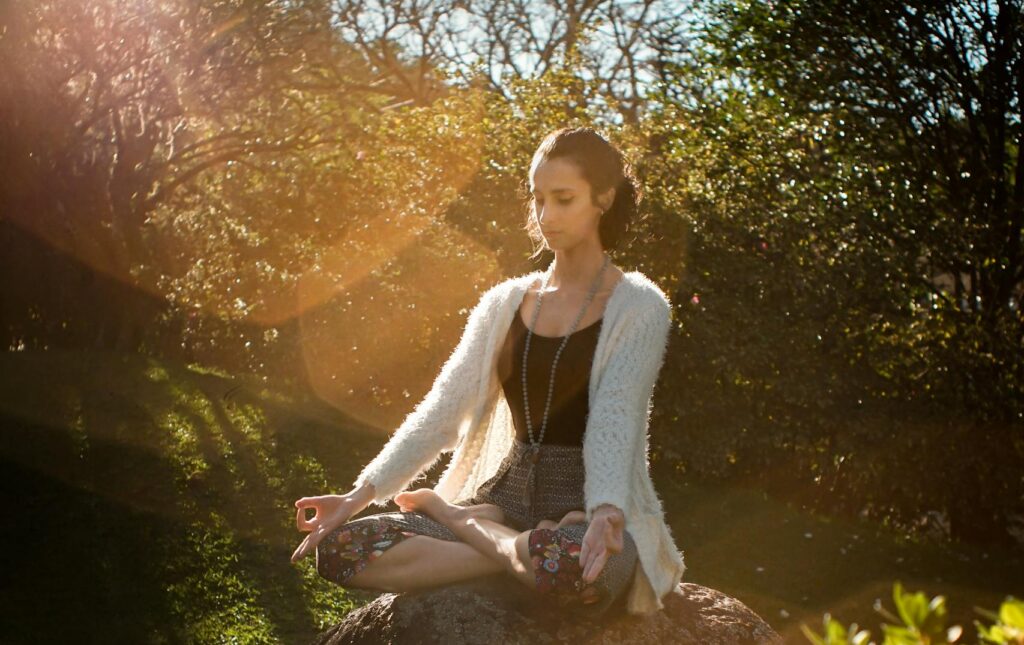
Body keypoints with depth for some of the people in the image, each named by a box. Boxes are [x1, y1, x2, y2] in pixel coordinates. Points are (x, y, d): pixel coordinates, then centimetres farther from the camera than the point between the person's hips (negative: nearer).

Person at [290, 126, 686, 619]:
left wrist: (606, 515, -40)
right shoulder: (504, 304, 11)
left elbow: (614, 422, -20)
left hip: (588, 509, -4)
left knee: (573, 568, -43)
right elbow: (441, 412, 3)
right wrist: (360, 495, -10)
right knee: (340, 546, -19)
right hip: (506, 496, 4)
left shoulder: (638, 307, -4)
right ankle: (524, 550, -14)